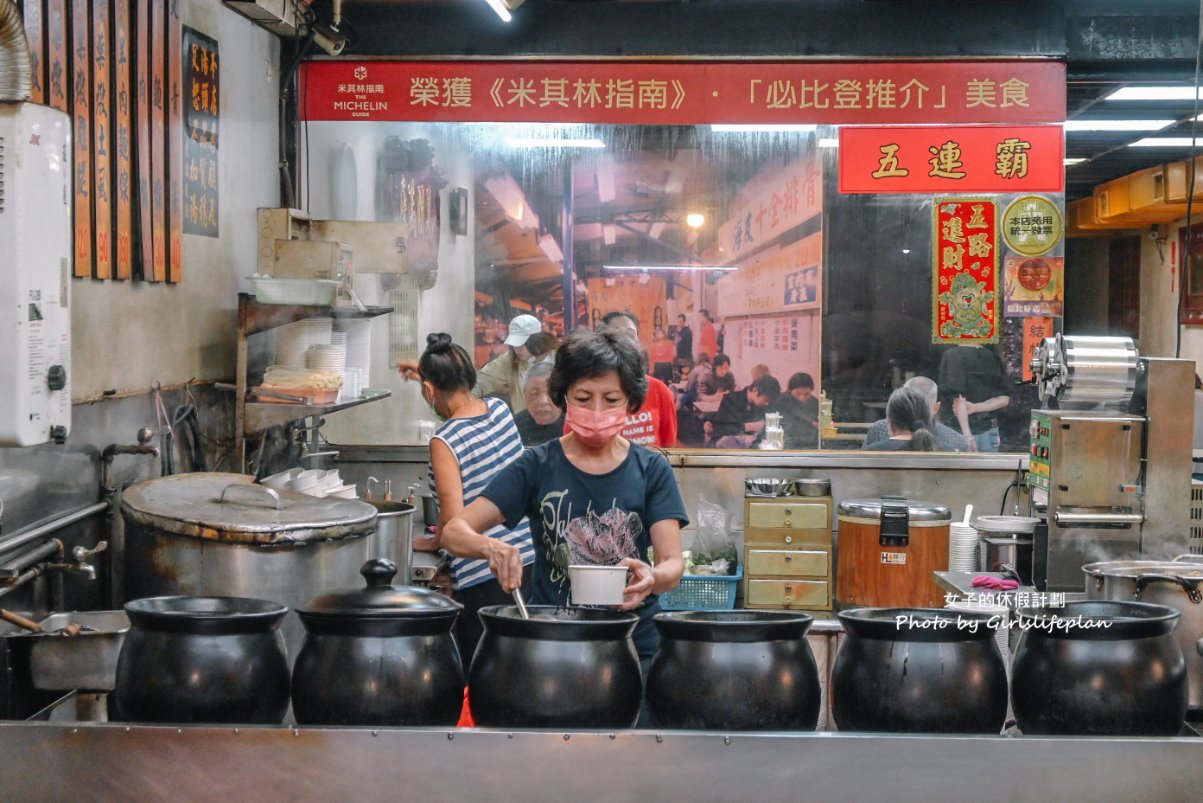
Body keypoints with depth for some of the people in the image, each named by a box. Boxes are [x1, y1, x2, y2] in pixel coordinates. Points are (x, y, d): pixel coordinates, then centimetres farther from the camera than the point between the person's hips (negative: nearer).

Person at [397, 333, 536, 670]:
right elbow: (466, 395, 30)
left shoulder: (444, 442, -16)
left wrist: (436, 542, 5)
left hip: (482, 578, -7)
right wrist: (429, 370, 38)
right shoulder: (501, 409, 3)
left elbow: (453, 521, -15)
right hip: (529, 561, 7)